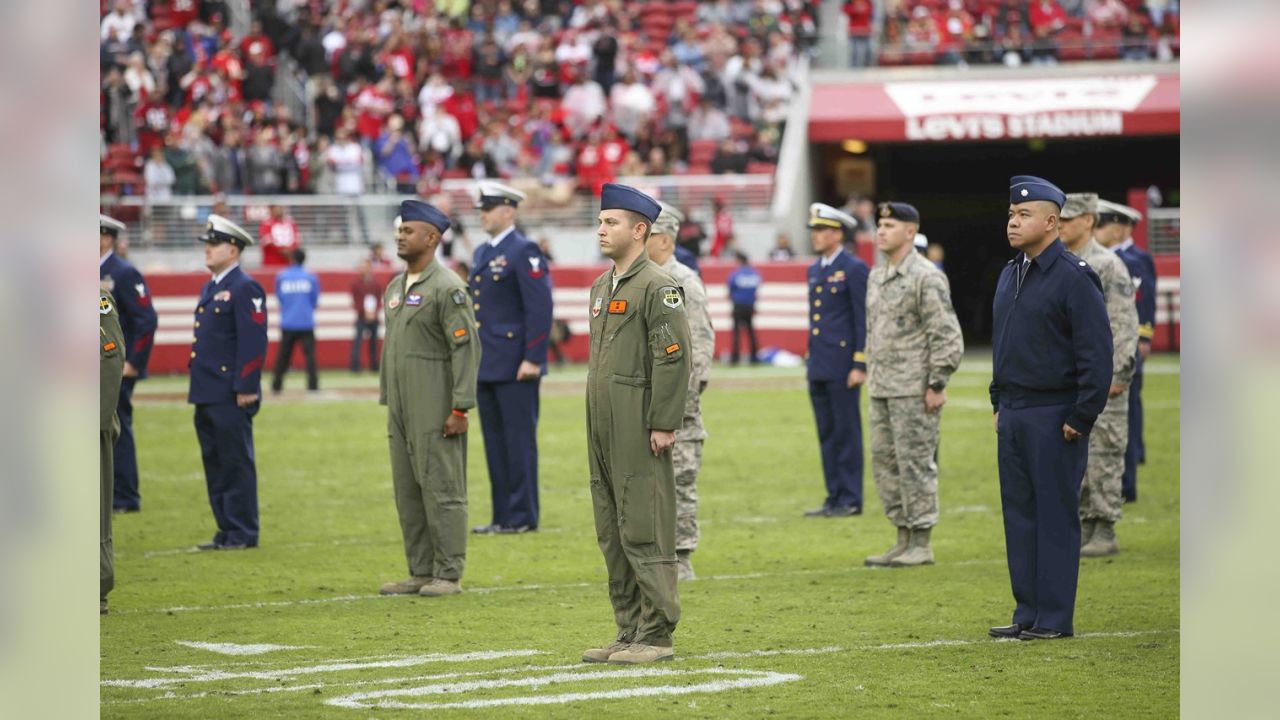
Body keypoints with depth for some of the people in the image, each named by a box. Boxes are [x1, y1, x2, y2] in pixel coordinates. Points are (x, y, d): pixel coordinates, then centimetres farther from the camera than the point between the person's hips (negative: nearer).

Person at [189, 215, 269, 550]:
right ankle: (227, 531, 17)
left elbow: (254, 342, -17)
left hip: (231, 396, -10)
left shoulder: (244, 289, -11)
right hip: (207, 395, 10)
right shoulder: (210, 289, 18)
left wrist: (246, 388, -20)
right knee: (215, 466, 11)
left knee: (237, 465, -3)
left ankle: (243, 534, 2)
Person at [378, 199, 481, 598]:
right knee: (408, 491, 10)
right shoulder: (395, 288, 16)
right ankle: (420, 572, 17)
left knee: (441, 490, -5)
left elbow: (466, 348, -15)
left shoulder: (447, 288, -10)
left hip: (435, 412, -9)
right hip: (402, 411, 9)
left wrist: (460, 408, -18)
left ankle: (448, 575, -1)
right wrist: (386, 400, 18)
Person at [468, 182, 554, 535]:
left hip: (515, 368, -9)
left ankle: (523, 516, 0)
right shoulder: (481, 254, 17)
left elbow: (540, 308, -15)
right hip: (486, 367, 9)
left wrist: (533, 359, -19)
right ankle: (503, 516, 14)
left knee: (519, 441, -4)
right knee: (495, 443, 10)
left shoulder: (524, 252, -10)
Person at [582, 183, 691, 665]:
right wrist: (594, 424, 19)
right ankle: (629, 633, 16)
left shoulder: (657, 287, -10)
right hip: (603, 432, 9)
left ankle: (656, 637, -4)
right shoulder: (601, 287, 18)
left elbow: (674, 358, -15)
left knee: (644, 532, -7)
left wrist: (664, 425, -18)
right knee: (612, 534, 10)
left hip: (639, 433, -9)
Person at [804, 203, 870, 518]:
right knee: (827, 433, 9)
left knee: (846, 432, -3)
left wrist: (860, 365, -15)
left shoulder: (854, 269, -8)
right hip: (818, 367, 8)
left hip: (842, 366, -8)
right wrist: (810, 361, 18)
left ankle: (850, 500, 1)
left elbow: (864, 320, -11)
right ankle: (834, 497, 14)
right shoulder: (815, 270, 15)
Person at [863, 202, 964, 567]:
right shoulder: (876, 277, 15)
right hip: (881, 389, 9)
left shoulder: (926, 277, -11)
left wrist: (937, 384, -16)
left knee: (916, 462, -6)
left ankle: (921, 544, -1)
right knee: (884, 462, 10)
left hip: (914, 389, -9)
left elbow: (947, 334, -14)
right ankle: (904, 539, 17)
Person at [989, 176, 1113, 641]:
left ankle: (1054, 619, 1)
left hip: (1054, 419, -8)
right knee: (1018, 515, 10)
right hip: (1013, 416, 8)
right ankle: (1027, 614, 16)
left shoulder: (1074, 278, -12)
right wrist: (999, 403, 17)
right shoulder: (1009, 275, 14)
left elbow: (1097, 354, -15)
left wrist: (1080, 419, -16)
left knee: (1055, 516, -3)